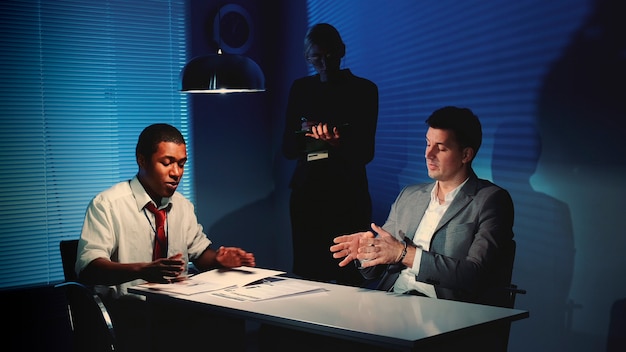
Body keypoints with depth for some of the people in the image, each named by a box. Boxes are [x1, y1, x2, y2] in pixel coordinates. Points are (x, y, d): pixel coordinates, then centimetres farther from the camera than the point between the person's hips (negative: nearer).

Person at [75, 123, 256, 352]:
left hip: (178, 304, 6)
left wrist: (219, 258, -3)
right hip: (127, 308, -6)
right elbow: (88, 266, -18)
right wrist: (142, 270, -36)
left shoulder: (182, 205, 12)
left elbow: (199, 250, 23)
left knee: (230, 322, -22)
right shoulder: (107, 204, -8)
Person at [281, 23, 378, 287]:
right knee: (305, 272, 2)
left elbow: (365, 153, -3)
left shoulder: (364, 89, 2)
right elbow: (287, 149, 10)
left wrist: (337, 143, -22)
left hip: (347, 193, -3)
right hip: (306, 191, 3)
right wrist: (305, 133, -11)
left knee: (348, 276, -7)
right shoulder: (300, 89, 11)